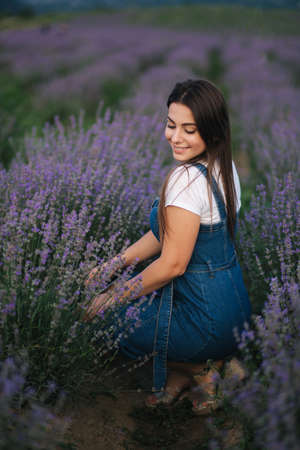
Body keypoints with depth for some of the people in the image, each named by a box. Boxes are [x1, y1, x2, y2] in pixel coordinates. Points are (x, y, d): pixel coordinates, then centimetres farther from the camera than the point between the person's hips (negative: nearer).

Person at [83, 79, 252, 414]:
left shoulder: (187, 179, -24)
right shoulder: (224, 166, 5)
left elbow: (172, 264, -22)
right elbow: (167, 233, 9)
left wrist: (115, 297, -8)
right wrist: (114, 264, 8)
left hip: (207, 320, -9)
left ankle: (199, 368, 8)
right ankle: (180, 373, 14)